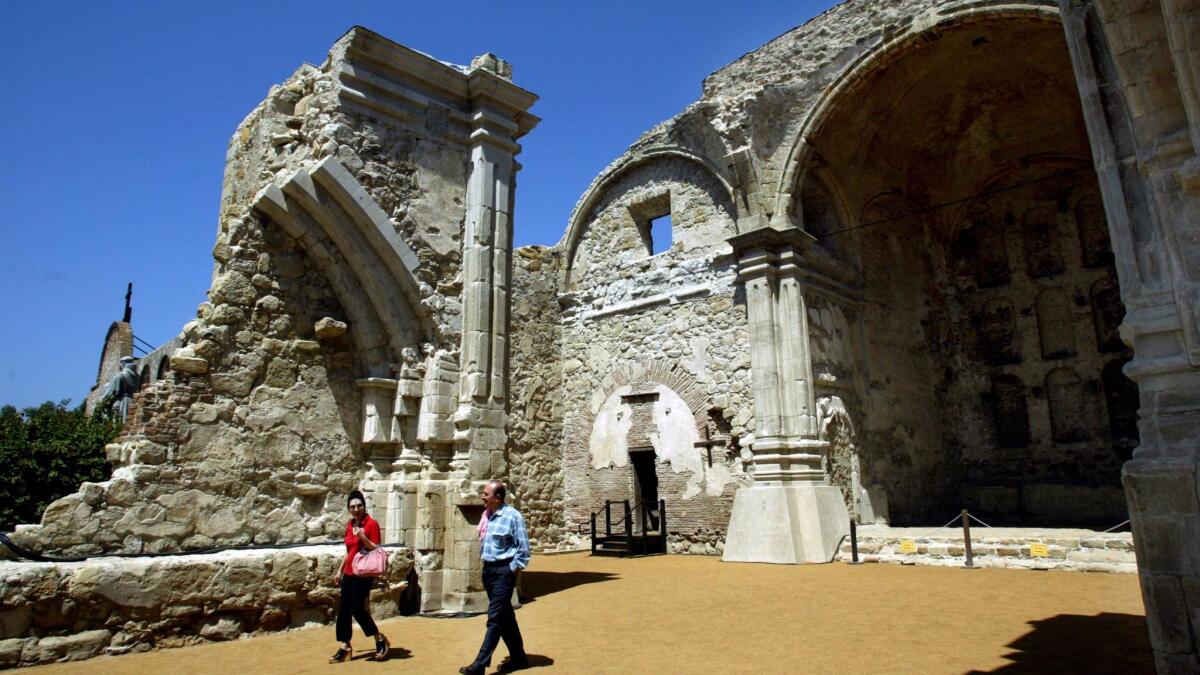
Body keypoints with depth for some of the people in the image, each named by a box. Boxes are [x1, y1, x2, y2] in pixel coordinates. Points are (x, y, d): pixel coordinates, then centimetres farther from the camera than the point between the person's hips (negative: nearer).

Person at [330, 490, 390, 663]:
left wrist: (363, 537, -26)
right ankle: (345, 647, 14)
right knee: (343, 609, 5)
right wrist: (340, 570, 20)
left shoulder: (371, 524, -11)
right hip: (349, 573, 7)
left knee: (357, 608, -9)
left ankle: (380, 640, 7)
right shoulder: (349, 525, 11)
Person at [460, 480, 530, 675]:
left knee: (495, 617, -6)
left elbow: (523, 548, -12)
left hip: (503, 571, -8)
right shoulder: (486, 514, 7)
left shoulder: (512, 516, -14)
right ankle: (518, 658, 28)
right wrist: (485, 566, 14)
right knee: (505, 616, 16)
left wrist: (512, 570, -12)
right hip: (488, 569, 8)